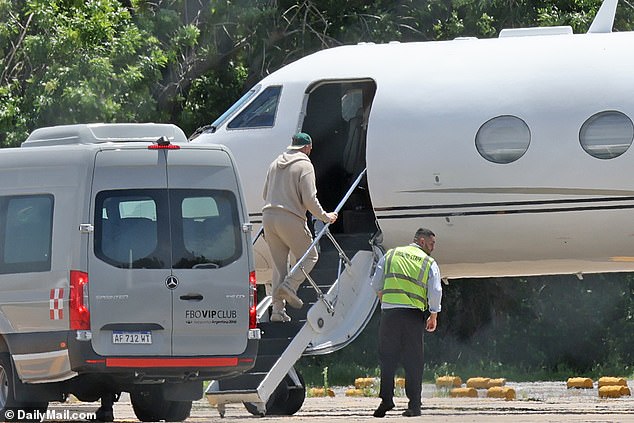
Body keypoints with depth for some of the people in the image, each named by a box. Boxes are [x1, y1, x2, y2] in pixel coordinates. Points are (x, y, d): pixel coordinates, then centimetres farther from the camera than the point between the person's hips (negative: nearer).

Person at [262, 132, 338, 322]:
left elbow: (265, 194, 22)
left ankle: (277, 309, 6)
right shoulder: (304, 166, -5)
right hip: (291, 219, -6)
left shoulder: (275, 164, 16)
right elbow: (309, 199, -11)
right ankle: (289, 285, -13)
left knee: (279, 263, 11)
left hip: (268, 216, 6)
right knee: (309, 256, 10)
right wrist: (325, 217, 2)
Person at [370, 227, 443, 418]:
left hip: (389, 311, 1)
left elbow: (376, 284, 10)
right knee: (413, 360, 4)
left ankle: (386, 399, -2)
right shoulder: (429, 263, 6)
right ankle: (414, 405, 2)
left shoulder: (391, 255, 12)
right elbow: (435, 292, -2)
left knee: (387, 358, 7)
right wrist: (433, 316, 10)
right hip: (414, 314, -1)